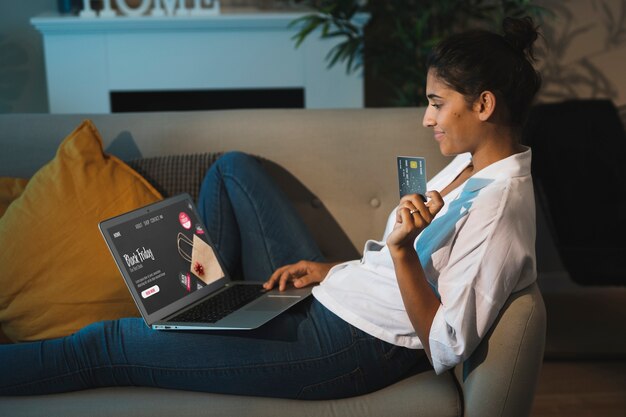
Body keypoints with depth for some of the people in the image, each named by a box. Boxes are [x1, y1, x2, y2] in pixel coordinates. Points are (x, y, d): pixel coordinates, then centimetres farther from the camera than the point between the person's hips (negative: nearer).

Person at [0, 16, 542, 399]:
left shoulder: (499, 209, -23)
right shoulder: (470, 164, 6)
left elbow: (446, 349, -22)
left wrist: (400, 250, -33)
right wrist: (333, 268, 10)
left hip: (351, 348, -10)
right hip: (326, 297, 10)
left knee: (109, 344, -8)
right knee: (233, 168, 18)